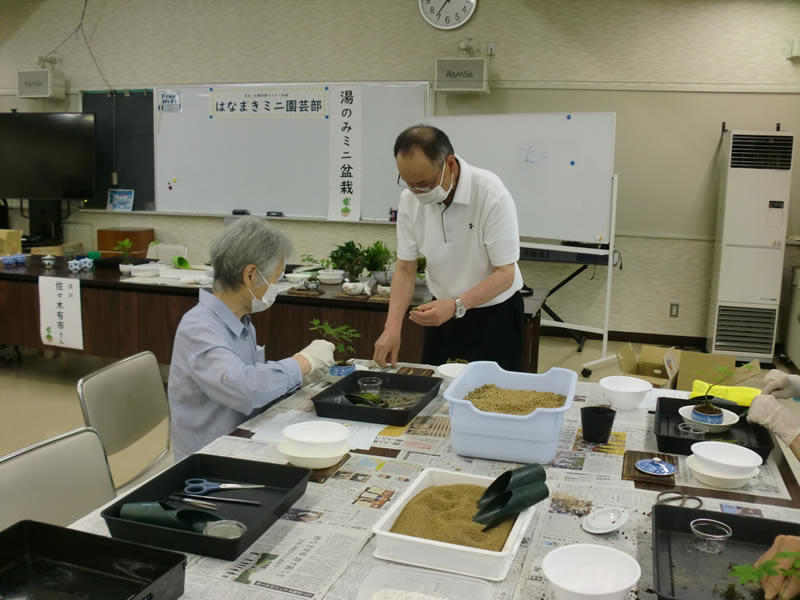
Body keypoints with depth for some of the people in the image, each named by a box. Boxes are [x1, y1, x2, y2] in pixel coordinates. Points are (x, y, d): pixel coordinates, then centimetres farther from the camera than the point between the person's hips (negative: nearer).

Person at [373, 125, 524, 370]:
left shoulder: (492, 195, -24)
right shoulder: (410, 198, -11)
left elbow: (505, 273, -21)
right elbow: (405, 268, -4)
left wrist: (456, 305, -35)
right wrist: (393, 326, -16)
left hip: (495, 314, -4)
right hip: (443, 310, 4)